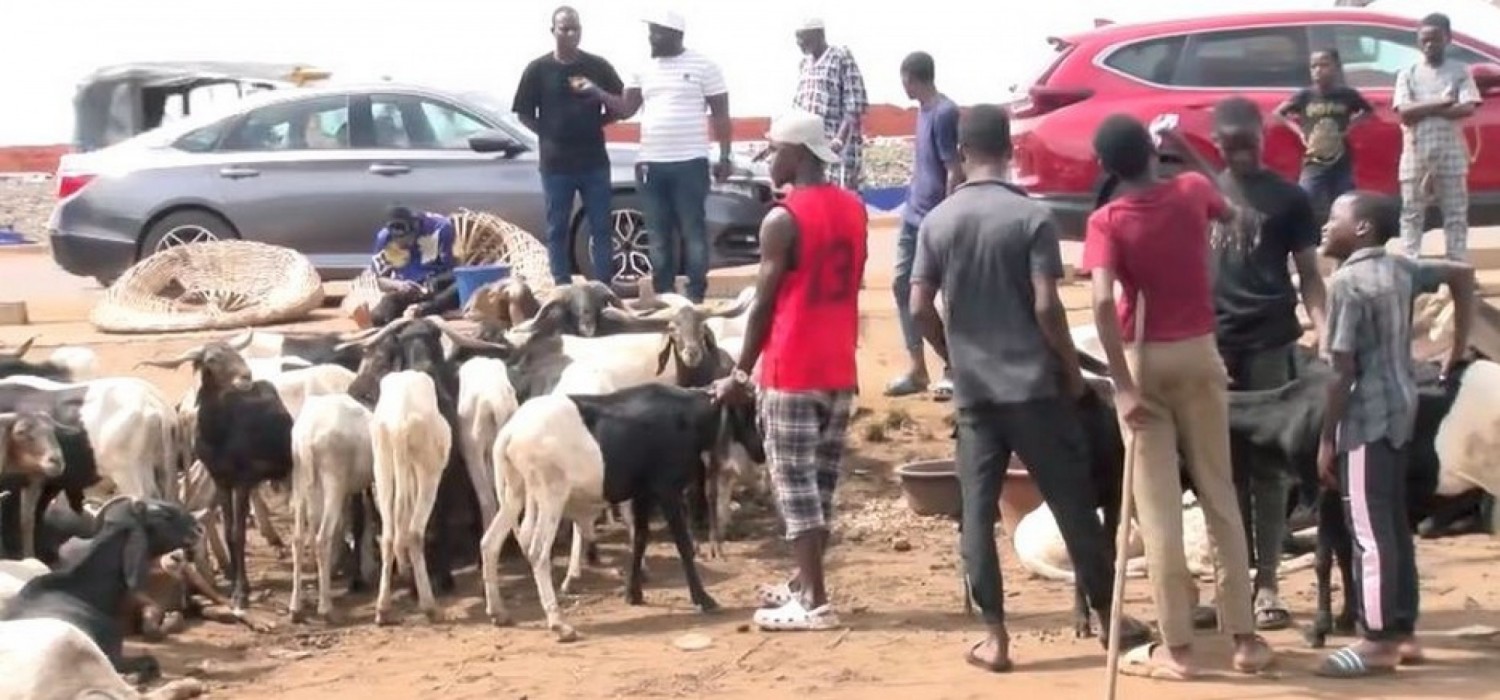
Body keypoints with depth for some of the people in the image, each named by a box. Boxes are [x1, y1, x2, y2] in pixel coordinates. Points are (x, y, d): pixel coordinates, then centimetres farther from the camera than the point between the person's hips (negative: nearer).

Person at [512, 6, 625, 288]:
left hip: (594, 160, 1)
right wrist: (549, 134, -4)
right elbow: (524, 113, 6)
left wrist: (598, 93, -11)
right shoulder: (538, 69, 2)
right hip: (555, 163, -1)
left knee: (601, 228, 2)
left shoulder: (598, 66, 5)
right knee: (558, 230, 4)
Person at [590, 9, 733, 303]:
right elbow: (625, 109, 8)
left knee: (693, 231, -3)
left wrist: (725, 157, -5)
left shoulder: (703, 66, 0)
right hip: (651, 164, 5)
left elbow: (720, 113, 1)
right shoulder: (643, 70, 12)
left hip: (690, 163, -4)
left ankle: (696, 296, 2)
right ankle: (664, 296, 13)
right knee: (659, 234, 7)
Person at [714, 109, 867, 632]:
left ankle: (815, 603, -7)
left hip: (793, 372, -7)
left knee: (795, 486, -4)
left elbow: (765, 303, -11)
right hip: (839, 369, 7)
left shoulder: (783, 220, -14)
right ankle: (804, 582, 25)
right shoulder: (854, 209, 8)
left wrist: (740, 374, -4)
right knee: (821, 484, 15)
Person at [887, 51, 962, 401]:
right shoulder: (924, 110, 10)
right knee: (903, 285, 10)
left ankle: (951, 369, 10)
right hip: (913, 215, 10)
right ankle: (917, 369, 16)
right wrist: (913, 202, 19)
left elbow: (955, 172, -19)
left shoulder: (944, 113, -17)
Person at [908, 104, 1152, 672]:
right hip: (1033, 384, -3)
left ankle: (995, 638, 6)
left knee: (977, 511, 6)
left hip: (973, 390, 3)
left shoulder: (937, 221, 2)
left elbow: (920, 308, 1)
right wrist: (1072, 369, 0)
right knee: (1072, 503, 7)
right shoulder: (1031, 216, -9)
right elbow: (1046, 306, -13)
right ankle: (1108, 618, 17)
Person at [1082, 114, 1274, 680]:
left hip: (1144, 360, -3)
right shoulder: (1193, 191, -1)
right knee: (1219, 493, 11)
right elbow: (1229, 211, 24)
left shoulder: (1106, 221, -11)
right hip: (1198, 353, 3)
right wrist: (1186, 153, 35)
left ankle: (1176, 648, 3)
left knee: (1157, 506, 1)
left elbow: (1104, 302, -24)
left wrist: (1122, 384, -22)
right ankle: (1244, 636, 13)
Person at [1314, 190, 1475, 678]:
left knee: (1369, 531, -3)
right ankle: (1403, 632, 20)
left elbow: (1343, 370, -17)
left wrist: (1327, 439, -12)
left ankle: (1379, 641, 1)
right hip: (1401, 407, 9)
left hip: (1365, 416, -8)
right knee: (1394, 524, 14)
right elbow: (1463, 274, 19)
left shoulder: (1347, 281, -15)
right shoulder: (1401, 269, 9)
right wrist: (1459, 349, 21)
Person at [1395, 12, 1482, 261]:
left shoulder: (1459, 71, 6)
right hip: (1415, 155, 1)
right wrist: (1442, 103, -12)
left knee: (1456, 214, 0)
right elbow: (1405, 112, -6)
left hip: (1451, 154, -1)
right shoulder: (1408, 74, 8)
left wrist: (1423, 109, -9)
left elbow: (1467, 109, -8)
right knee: (1412, 214, 0)